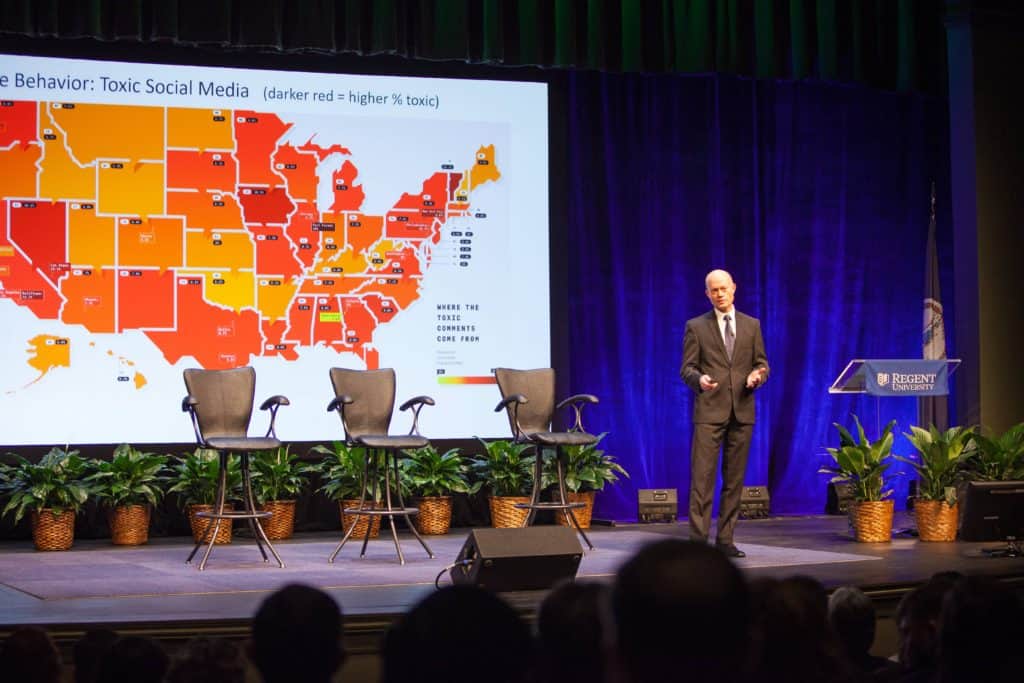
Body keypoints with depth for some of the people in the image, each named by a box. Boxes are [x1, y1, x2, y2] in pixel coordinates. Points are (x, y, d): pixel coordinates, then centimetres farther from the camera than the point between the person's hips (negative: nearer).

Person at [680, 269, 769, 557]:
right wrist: (699, 379, -20)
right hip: (709, 411, -3)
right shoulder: (696, 327, 5)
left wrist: (758, 375, -10)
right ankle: (698, 539, -6)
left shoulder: (751, 325, 12)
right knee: (702, 477, -8)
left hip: (742, 411, 3)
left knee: (734, 479, 5)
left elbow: (761, 363, 13)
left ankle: (725, 539, 11)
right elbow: (687, 368, 2)